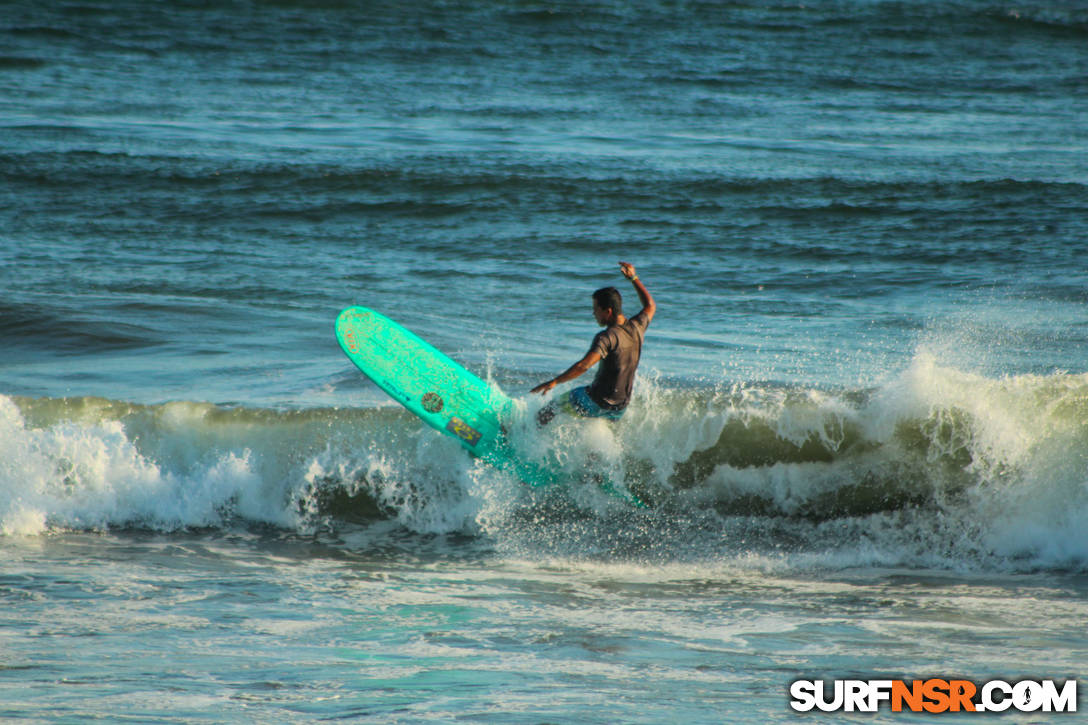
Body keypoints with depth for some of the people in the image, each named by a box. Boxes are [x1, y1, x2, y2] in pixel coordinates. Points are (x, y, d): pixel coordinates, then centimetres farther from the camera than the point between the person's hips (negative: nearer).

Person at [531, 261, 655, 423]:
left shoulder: (607, 337, -23)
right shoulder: (636, 328, -1)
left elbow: (584, 365, -35)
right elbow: (650, 307, 21)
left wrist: (554, 382, -33)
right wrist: (634, 278, 26)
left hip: (596, 403, -7)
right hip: (620, 408, 7)